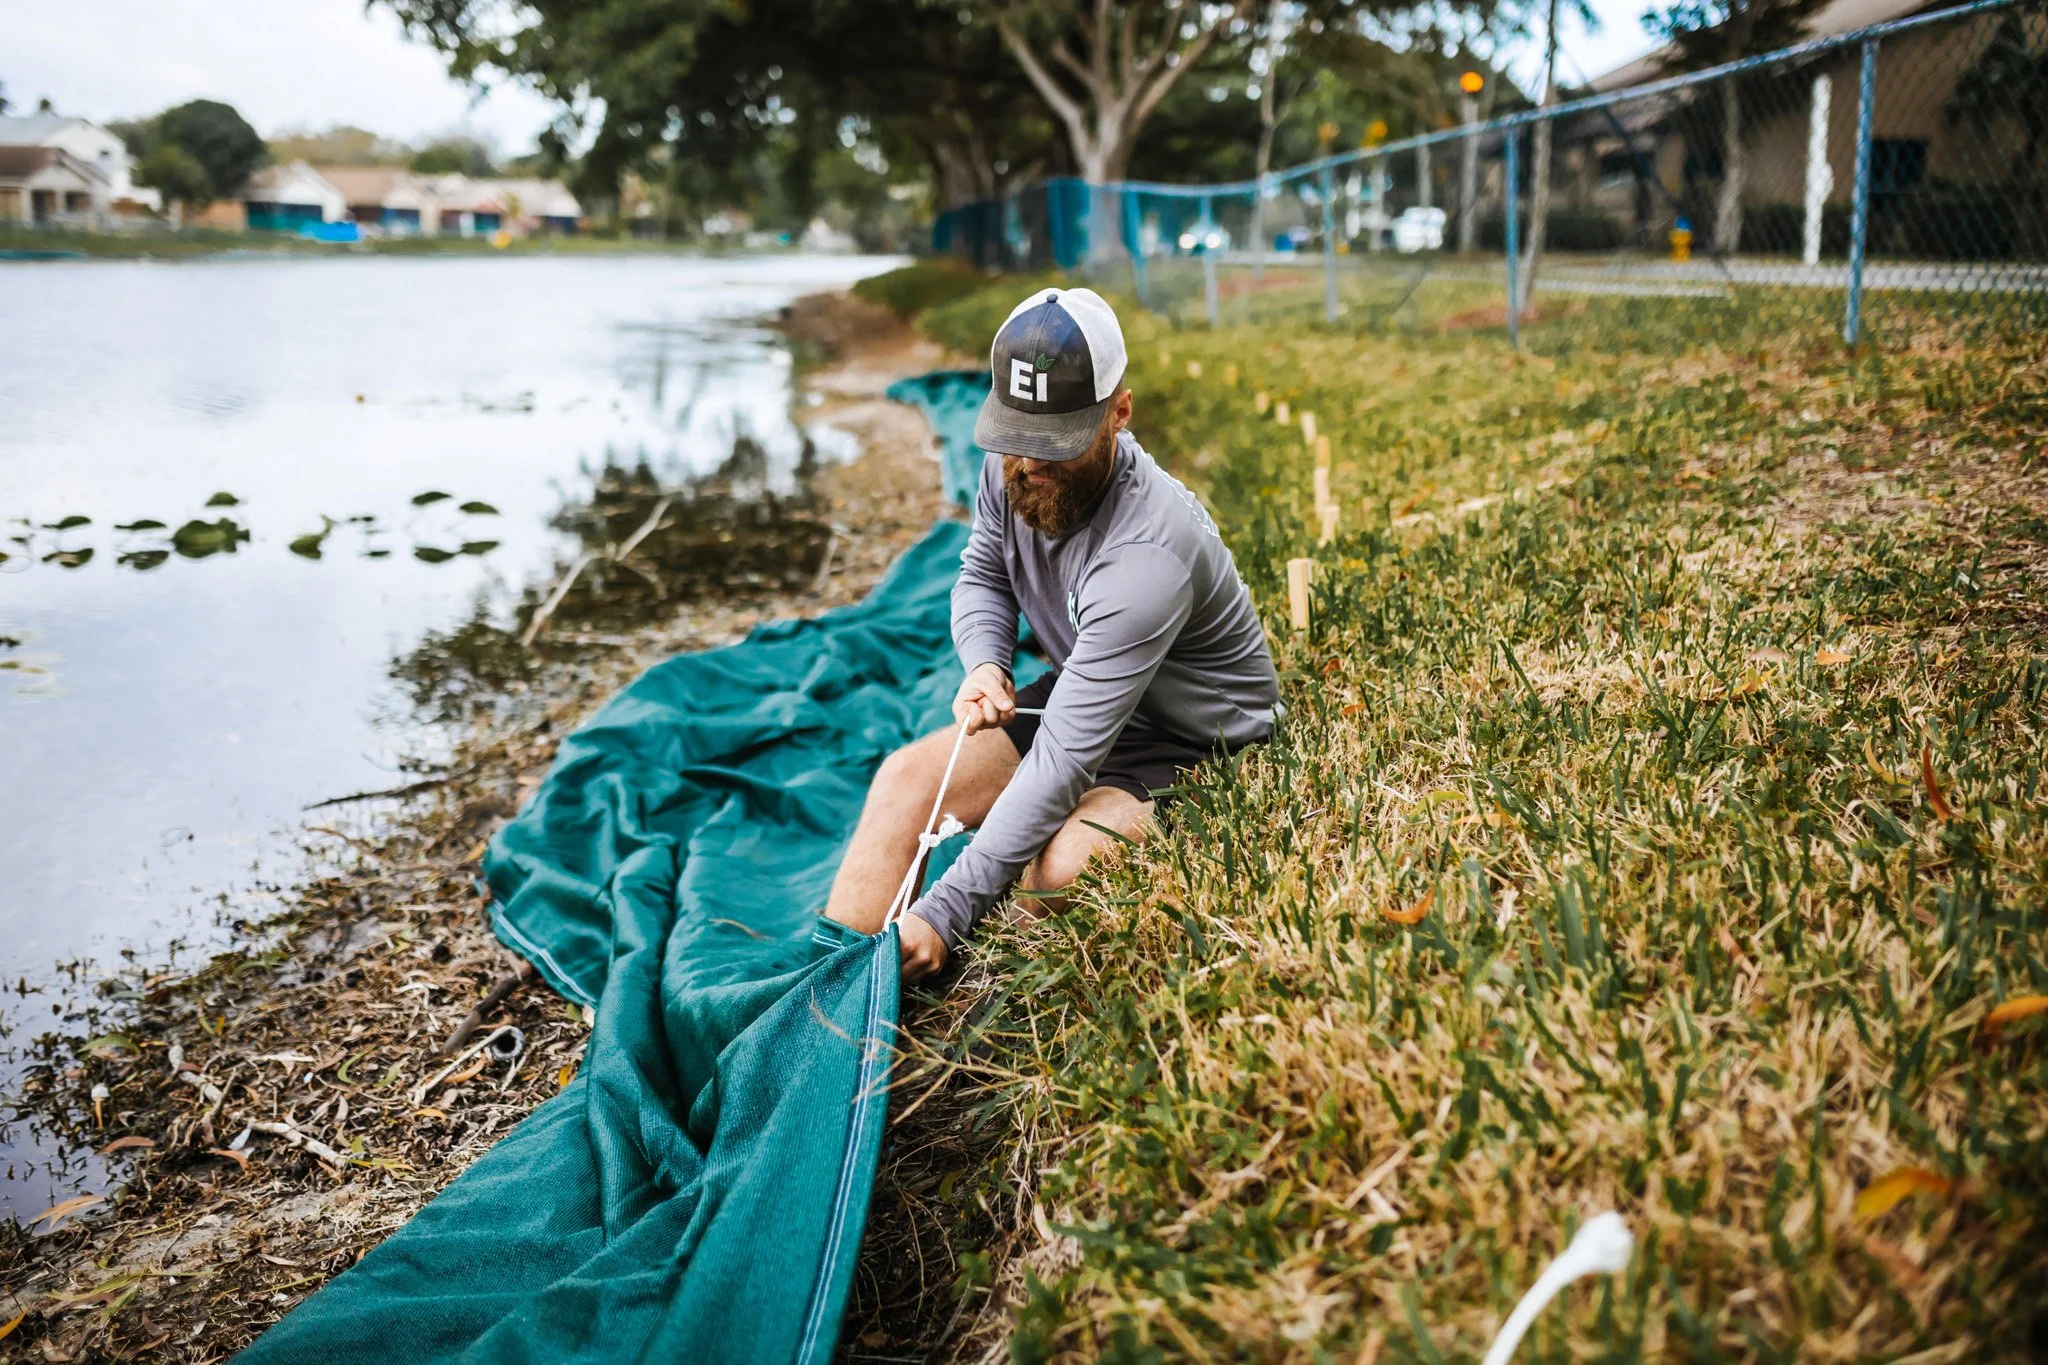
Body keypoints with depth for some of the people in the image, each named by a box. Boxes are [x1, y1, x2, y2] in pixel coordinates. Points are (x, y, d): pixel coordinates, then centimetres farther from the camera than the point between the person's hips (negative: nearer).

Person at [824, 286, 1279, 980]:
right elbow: (982, 576, 9)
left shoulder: (1145, 555, -36)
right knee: (904, 779, -9)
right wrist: (985, 666, -15)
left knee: (1058, 871, -35)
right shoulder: (1013, 467, -13)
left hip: (1196, 750, -7)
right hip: (1077, 698, 8)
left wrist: (942, 914, -37)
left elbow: (1067, 760, -37)